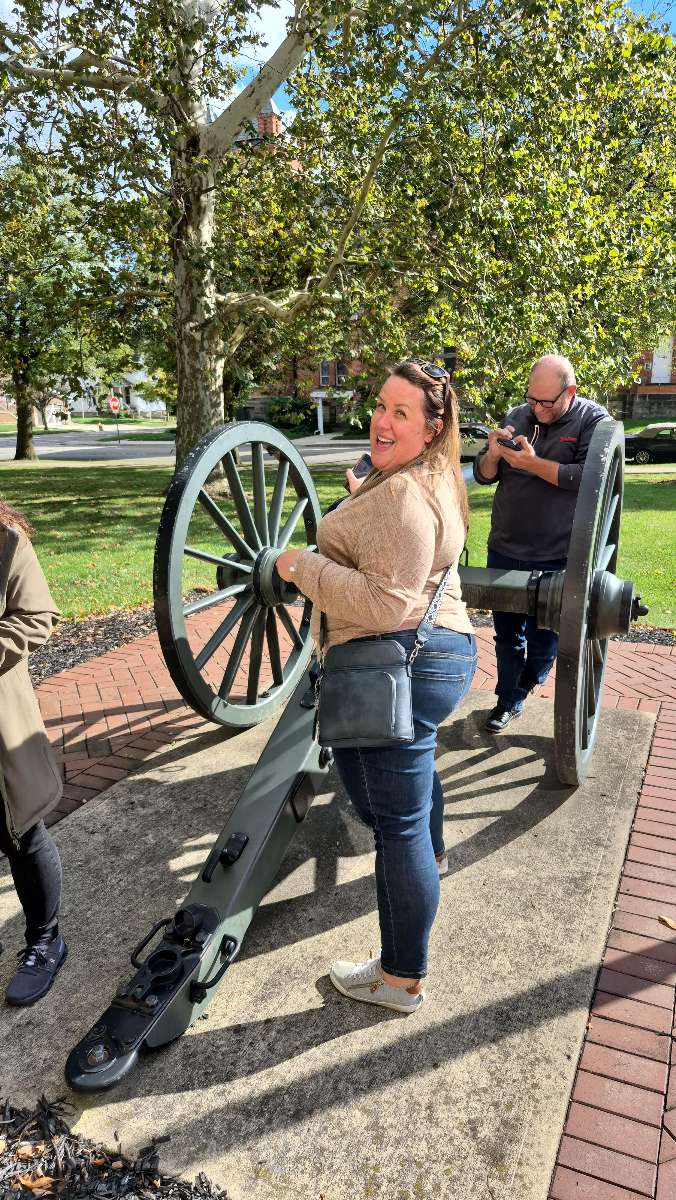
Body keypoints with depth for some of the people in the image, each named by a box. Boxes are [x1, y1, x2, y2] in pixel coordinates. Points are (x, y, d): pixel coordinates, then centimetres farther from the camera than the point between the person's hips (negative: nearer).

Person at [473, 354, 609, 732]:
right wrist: (493, 454, -12)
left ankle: (525, 685, 38)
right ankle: (509, 702, 28)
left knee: (543, 637, 10)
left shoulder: (594, 420, -6)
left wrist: (532, 463, -23)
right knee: (507, 632, 12)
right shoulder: (516, 416, 6)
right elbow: (483, 475, 9)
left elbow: (590, 477, -19)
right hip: (504, 549, 4)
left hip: (555, 558, -3)